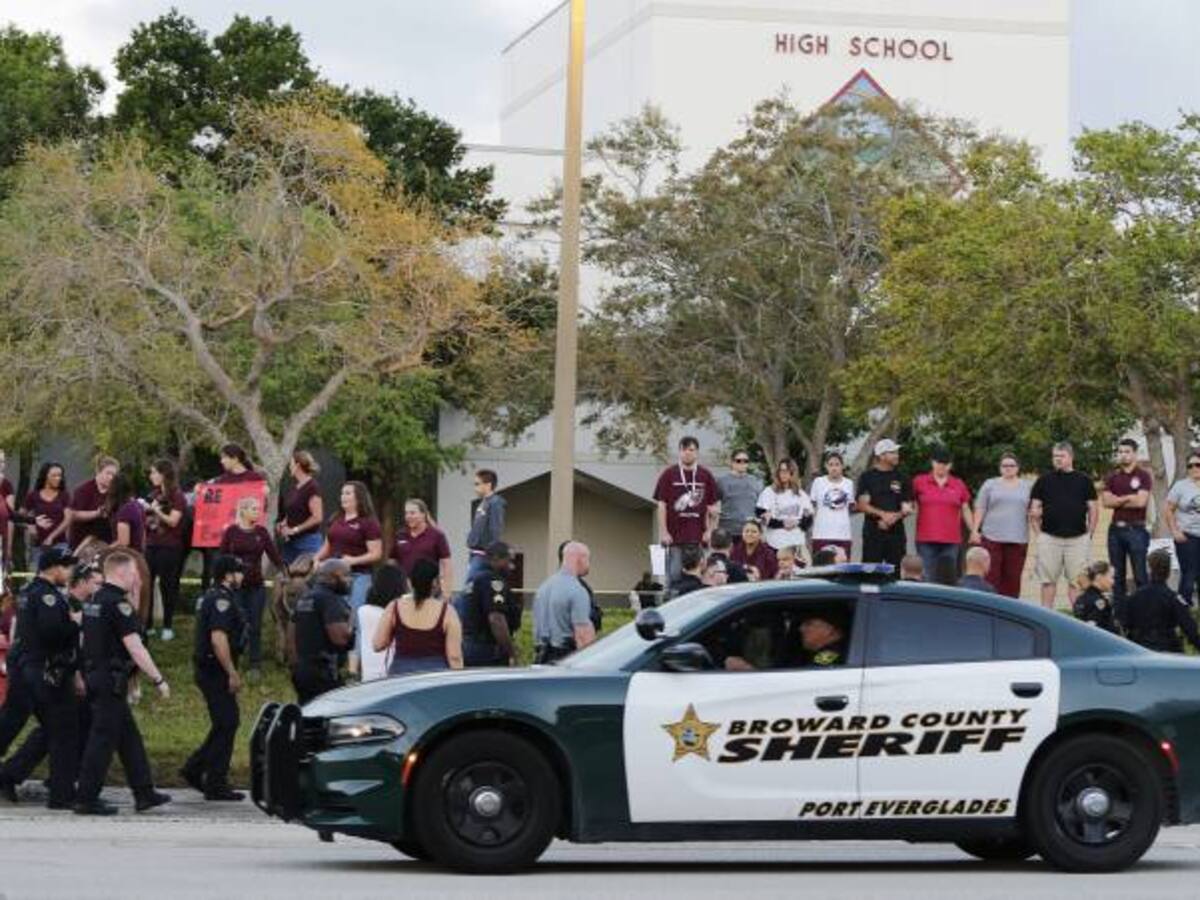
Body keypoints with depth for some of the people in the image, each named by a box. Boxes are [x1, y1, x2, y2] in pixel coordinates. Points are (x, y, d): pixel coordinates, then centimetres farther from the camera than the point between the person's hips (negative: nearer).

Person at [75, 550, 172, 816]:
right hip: (111, 681, -10)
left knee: (129, 737, 14)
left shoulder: (94, 601, 13)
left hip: (95, 676, 10)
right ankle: (86, 799, -2)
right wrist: (159, 680, -15)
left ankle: (144, 793, 17)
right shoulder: (118, 604, -16)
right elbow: (136, 649, -19)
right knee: (103, 739, -4)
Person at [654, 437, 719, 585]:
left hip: (698, 537, 2)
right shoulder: (669, 475, 3)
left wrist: (710, 531, 3)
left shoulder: (706, 476, 8)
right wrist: (663, 532, -5)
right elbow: (661, 505, 1)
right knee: (674, 574, -3)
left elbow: (712, 507, 11)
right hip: (674, 536, -2)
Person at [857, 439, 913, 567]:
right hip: (873, 533, -3)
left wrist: (894, 517, -10)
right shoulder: (868, 477, 3)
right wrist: (882, 514, -17)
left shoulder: (900, 478, 11)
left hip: (896, 533, 3)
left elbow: (907, 509, 8)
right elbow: (862, 505, -4)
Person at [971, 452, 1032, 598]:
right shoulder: (990, 485, 9)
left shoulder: (1027, 486, 13)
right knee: (991, 576, -6)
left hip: (1018, 538, 1)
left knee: (1013, 578, -1)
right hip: (992, 537, -1)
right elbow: (980, 509, 7)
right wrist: (975, 530, -1)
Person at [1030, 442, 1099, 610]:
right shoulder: (1044, 481, 9)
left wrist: (1089, 533, 2)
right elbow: (1034, 510, 9)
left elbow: (1093, 508, 9)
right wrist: (1038, 532, 0)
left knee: (1077, 580, 0)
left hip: (1078, 539, -1)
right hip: (1049, 538, 1)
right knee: (1048, 579, 3)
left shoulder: (1084, 481, 9)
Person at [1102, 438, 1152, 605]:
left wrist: (1117, 501, -3)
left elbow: (1141, 501, -13)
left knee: (1140, 574, -5)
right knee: (1117, 574, 8)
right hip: (1116, 528, 4)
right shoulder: (1112, 477, 11)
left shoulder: (1144, 476, -1)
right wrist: (1128, 498, -8)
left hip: (1136, 529, -4)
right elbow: (1106, 501, -1)